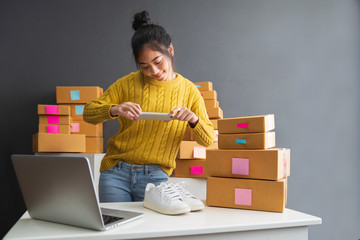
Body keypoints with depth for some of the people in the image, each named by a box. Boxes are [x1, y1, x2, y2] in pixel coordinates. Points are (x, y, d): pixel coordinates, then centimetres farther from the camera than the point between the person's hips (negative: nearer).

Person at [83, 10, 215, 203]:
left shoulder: (188, 91, 3)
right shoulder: (129, 83, -1)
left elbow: (208, 140, 2)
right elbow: (89, 113, 1)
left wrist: (193, 119, -20)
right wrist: (114, 110, -20)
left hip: (156, 178, 0)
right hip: (116, 173, 0)